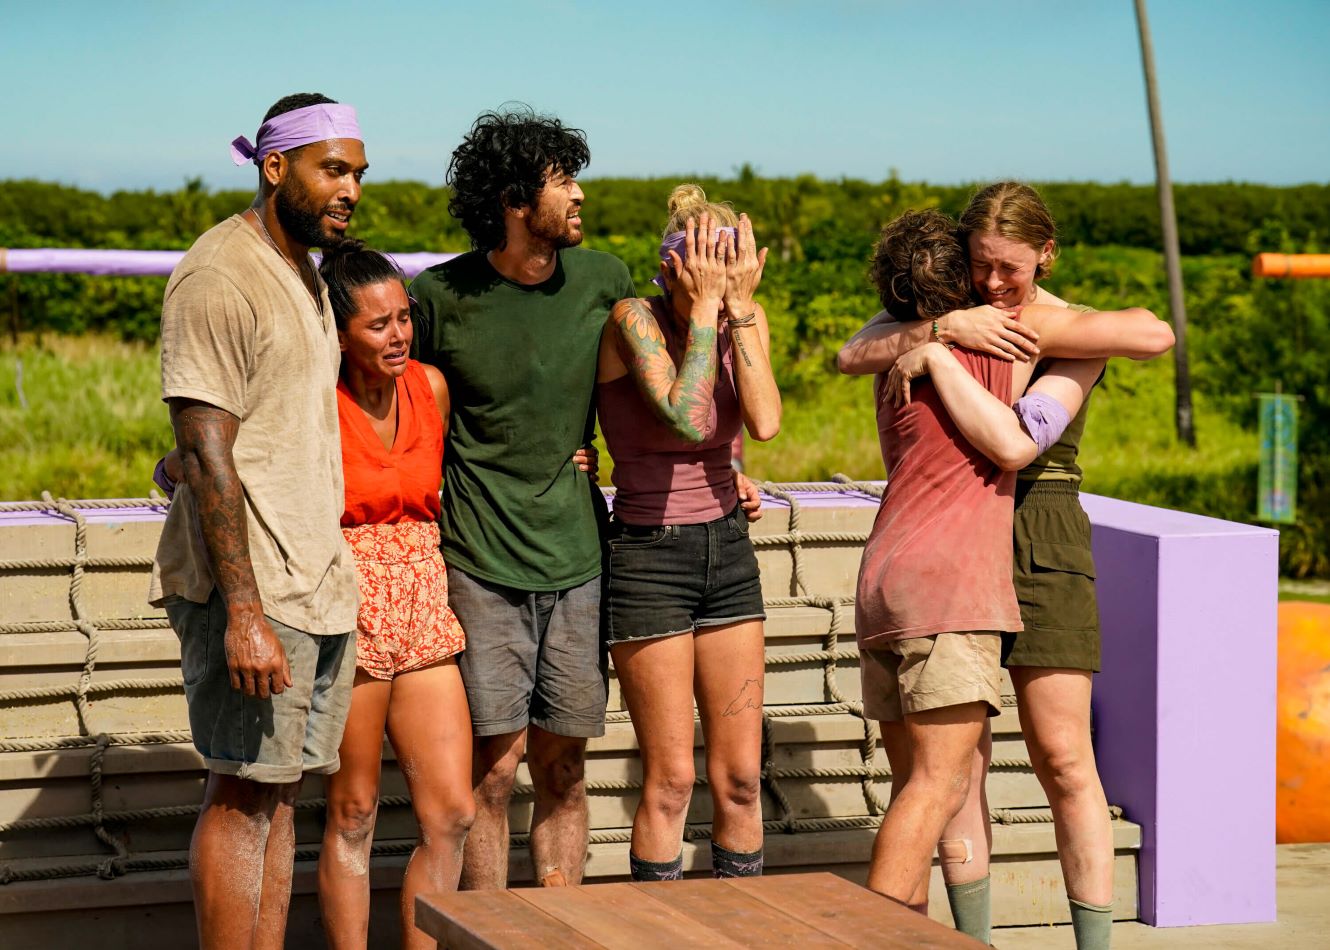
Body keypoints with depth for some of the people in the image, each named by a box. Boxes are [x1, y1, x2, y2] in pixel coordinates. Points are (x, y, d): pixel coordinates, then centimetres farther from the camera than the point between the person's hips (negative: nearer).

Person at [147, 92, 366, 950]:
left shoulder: (305, 274, 17)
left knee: (282, 793, 8)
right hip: (252, 589, -9)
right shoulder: (220, 278, -13)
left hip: (319, 581, 9)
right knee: (245, 796, -6)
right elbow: (206, 453, -18)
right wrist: (244, 613, -23)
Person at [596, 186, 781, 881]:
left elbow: (764, 422, -17)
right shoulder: (633, 320, -14)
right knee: (670, 780, -3)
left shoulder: (745, 321, 0)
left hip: (727, 549, 5)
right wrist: (703, 307, -24)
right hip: (647, 556, -5)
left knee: (740, 776, 6)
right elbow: (684, 418, -30)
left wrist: (740, 306, -18)